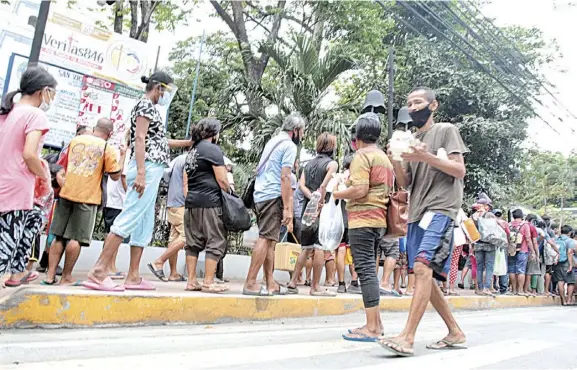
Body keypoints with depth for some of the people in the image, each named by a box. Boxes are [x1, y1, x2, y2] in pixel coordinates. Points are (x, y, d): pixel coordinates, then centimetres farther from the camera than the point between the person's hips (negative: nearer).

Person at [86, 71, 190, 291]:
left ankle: (133, 277, 8)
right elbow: (139, 139, -15)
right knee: (129, 219, -15)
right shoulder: (145, 104, -4)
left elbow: (158, 142, 35)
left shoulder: (150, 108, 25)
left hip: (151, 172, 10)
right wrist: (141, 173, -23)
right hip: (147, 169, -10)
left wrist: (189, 142, 40)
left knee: (144, 225, 7)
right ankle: (98, 271, -16)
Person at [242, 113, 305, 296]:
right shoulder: (289, 146, -5)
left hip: (260, 194, 9)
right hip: (273, 196, -9)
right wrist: (287, 208, -16)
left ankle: (270, 284, 11)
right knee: (266, 238, -10)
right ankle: (250, 283, -12)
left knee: (269, 240, 9)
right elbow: (285, 177, -14)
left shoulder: (273, 142, 22)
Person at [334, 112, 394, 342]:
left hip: (363, 219, -9)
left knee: (365, 269, -9)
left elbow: (360, 189, -19)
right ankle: (376, 323, 19)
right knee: (370, 268, 14)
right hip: (380, 220, 9)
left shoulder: (362, 155, -8)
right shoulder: (385, 158, 20)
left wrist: (336, 194, -4)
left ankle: (371, 328, -9)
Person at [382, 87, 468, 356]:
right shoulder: (411, 141, 20)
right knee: (424, 276, 7)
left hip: (440, 210, -7)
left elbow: (460, 170, -6)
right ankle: (455, 333, 20)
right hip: (416, 213, 8)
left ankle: (407, 338, -26)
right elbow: (404, 183, 14)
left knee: (422, 266, -23)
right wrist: (396, 161, -5)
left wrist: (427, 157, -18)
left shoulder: (446, 130, 4)